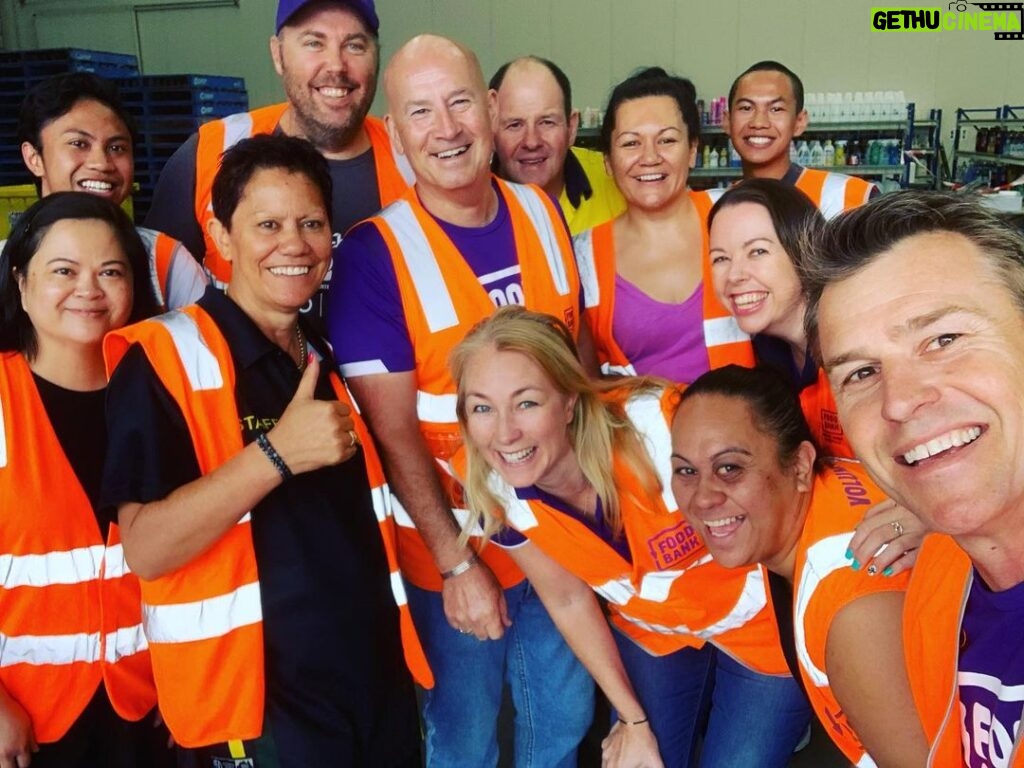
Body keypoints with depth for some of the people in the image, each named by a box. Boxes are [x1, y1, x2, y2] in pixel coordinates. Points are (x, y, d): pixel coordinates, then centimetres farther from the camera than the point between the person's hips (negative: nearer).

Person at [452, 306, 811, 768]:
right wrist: (633, 718, 2)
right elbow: (569, 601, -5)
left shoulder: (659, 428, -36)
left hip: (760, 622, -3)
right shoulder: (497, 495, -20)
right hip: (650, 630, 3)